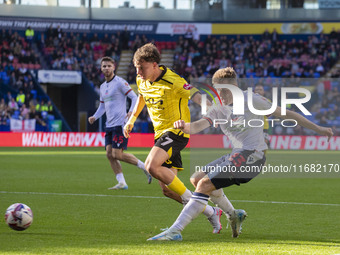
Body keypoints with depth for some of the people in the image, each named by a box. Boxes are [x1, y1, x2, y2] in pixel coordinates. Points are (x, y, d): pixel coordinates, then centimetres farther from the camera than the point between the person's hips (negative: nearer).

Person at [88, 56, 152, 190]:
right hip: (109, 125, 8)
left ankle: (145, 167, 2)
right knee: (110, 154, -1)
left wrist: (131, 112, -25)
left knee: (117, 155, -13)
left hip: (120, 124, -8)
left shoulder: (120, 82, -7)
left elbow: (134, 98, -9)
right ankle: (121, 183, 1)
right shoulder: (103, 86, 18)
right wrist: (94, 117, 9)